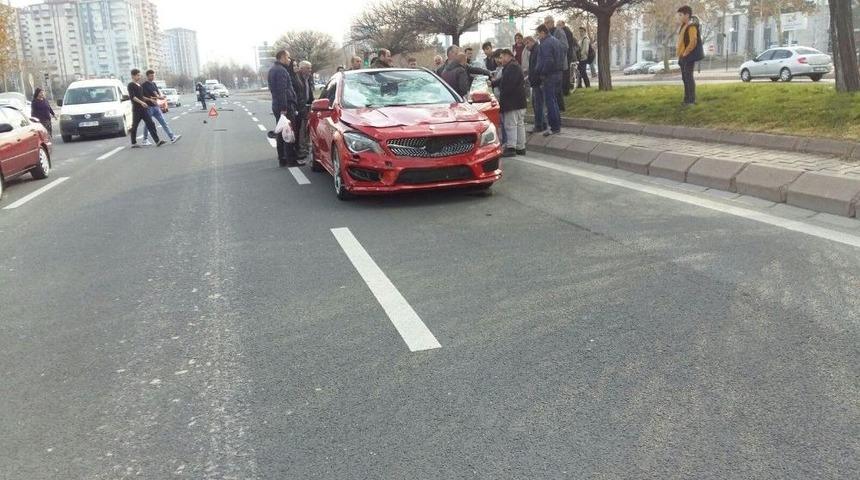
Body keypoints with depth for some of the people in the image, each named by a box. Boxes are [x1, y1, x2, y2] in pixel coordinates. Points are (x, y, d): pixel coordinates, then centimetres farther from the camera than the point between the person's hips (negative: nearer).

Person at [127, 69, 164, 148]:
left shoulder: (139, 84, 18)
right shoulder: (131, 85, -7)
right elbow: (132, 96, -18)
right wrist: (141, 102, -27)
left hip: (144, 108, 7)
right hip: (136, 109, -7)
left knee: (151, 124, -2)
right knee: (134, 126, 2)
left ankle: (157, 141, -8)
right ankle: (133, 143, 10)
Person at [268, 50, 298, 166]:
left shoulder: (272, 69, 18)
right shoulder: (281, 70, -15)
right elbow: (282, 90, -22)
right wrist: (284, 108, -24)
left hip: (276, 105, 10)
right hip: (285, 105, -10)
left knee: (280, 133, 13)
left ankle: (282, 159, 17)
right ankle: (291, 159, -6)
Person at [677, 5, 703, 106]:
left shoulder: (691, 26, -14)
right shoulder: (684, 27, 15)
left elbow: (693, 42, -21)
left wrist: (685, 53, -16)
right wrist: (680, 54, 13)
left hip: (689, 56, -10)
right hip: (683, 56, 10)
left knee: (688, 76, -10)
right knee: (685, 77, 11)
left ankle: (692, 100, -9)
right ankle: (687, 99, 18)